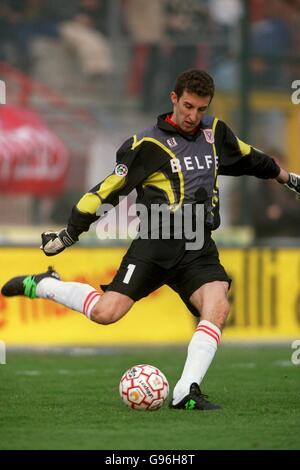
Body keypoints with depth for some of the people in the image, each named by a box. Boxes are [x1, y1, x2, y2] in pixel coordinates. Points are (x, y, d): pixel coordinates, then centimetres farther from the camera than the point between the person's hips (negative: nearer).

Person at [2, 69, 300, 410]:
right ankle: (41, 285, 10)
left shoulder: (215, 133, 12)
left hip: (199, 248, 4)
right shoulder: (149, 144, -4)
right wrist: (68, 233, -1)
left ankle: (186, 393, -23)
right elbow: (108, 189, -2)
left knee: (218, 308, -23)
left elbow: (249, 158, 33)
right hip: (156, 243, -4)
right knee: (105, 313, -15)